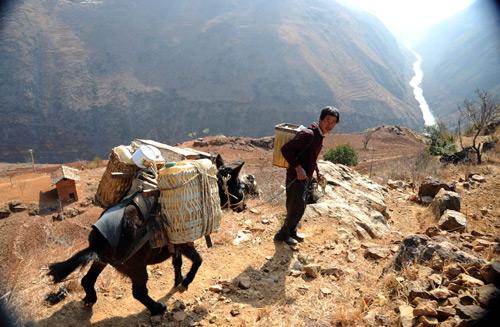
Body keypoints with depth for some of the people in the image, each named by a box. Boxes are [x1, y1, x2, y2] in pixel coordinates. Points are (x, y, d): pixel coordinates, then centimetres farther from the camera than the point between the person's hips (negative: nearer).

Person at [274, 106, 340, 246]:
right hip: (296, 176, -9)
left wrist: (317, 172, 21)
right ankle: (282, 234, 20)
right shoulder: (308, 134, -24)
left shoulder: (319, 135, 6)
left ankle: (292, 231, 39)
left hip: (305, 176, 9)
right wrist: (298, 167, -31)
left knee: (296, 206, 21)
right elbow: (285, 149, -29)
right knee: (297, 207, 2)